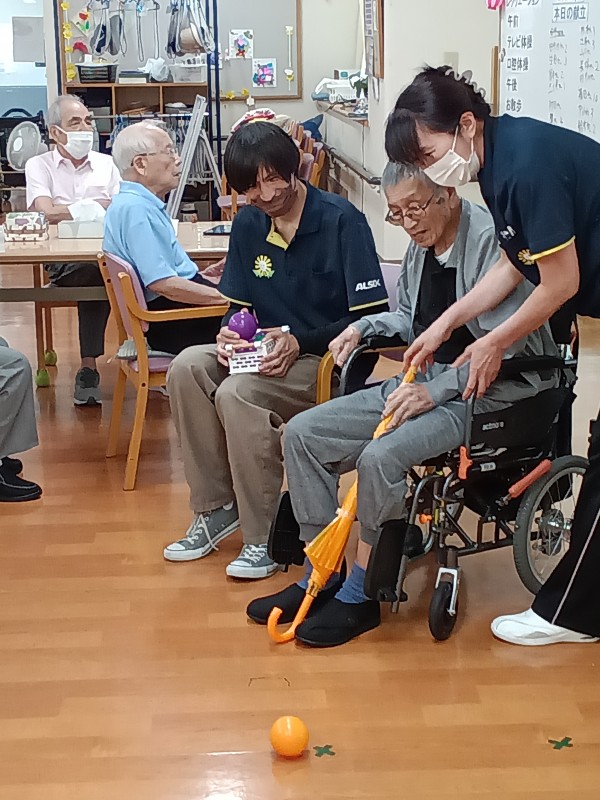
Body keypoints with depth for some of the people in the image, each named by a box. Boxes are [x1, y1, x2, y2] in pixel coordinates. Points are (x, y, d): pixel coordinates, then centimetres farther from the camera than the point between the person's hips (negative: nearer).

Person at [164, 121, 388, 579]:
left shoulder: (342, 221, -12)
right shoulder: (248, 225, 7)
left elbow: (373, 318, -16)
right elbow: (238, 306, 14)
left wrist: (300, 343, -23)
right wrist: (230, 334, -10)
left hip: (329, 359, -7)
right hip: (267, 354, 7)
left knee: (238, 393, -31)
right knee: (188, 367, -19)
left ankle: (263, 538, -17)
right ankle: (215, 508, -7)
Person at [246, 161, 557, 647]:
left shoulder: (490, 241, -16)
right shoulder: (422, 245, 11)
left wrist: (436, 390, -24)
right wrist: (366, 327, 8)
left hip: (487, 394, -9)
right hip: (426, 382, 9)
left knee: (382, 455, -32)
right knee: (304, 433, -2)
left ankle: (360, 595, -12)